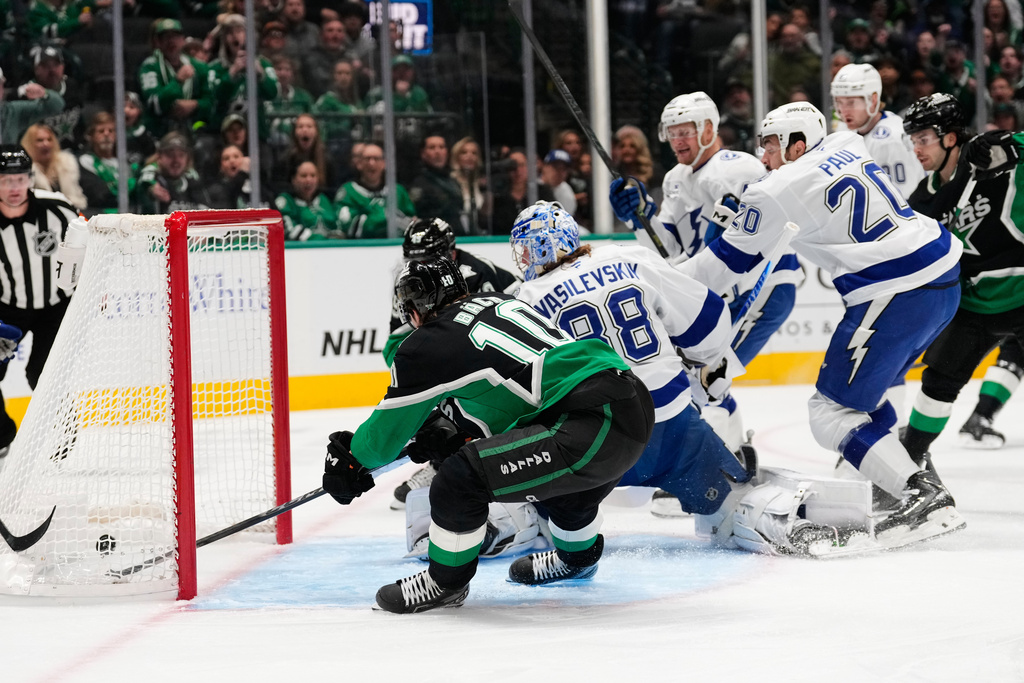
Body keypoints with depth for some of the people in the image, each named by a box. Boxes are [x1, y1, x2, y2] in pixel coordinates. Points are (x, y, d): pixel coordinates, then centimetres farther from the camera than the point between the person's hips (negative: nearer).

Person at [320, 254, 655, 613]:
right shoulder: (500, 301, 22)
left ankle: (446, 582, 13)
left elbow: (386, 437, 15)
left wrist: (349, 458, 35)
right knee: (560, 472, 38)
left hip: (592, 429, -9)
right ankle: (577, 555, 62)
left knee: (462, 476, -7)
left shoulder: (426, 348, 2)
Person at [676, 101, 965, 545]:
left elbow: (733, 259, 3)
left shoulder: (779, 190, -5)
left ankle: (923, 497, -13)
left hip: (896, 297, -9)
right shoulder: (847, 146, 15)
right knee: (861, 392, 25)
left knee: (832, 411, -2)